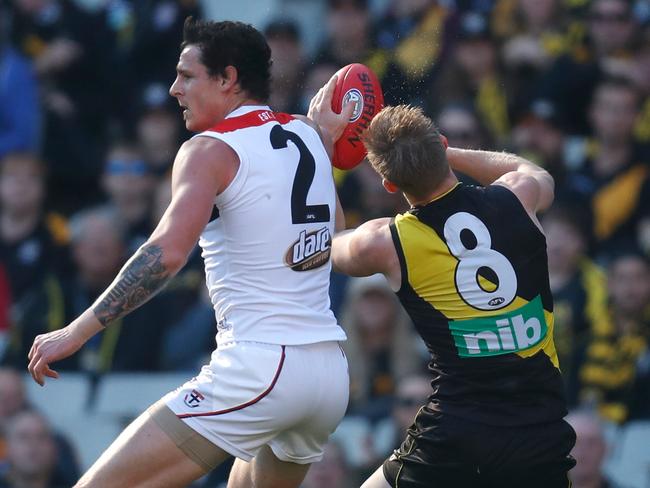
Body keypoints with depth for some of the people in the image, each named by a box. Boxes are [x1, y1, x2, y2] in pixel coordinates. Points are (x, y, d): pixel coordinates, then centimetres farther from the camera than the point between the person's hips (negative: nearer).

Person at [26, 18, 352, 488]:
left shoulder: (210, 150, -6)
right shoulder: (307, 133, 14)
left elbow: (168, 251, -22)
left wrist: (76, 332, -21)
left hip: (259, 367, -8)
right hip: (332, 372, 8)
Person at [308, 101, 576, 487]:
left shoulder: (386, 244, -5)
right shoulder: (517, 197, -1)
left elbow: (323, 242, 21)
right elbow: (538, 175, 28)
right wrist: (442, 153, 30)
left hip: (457, 435, -1)